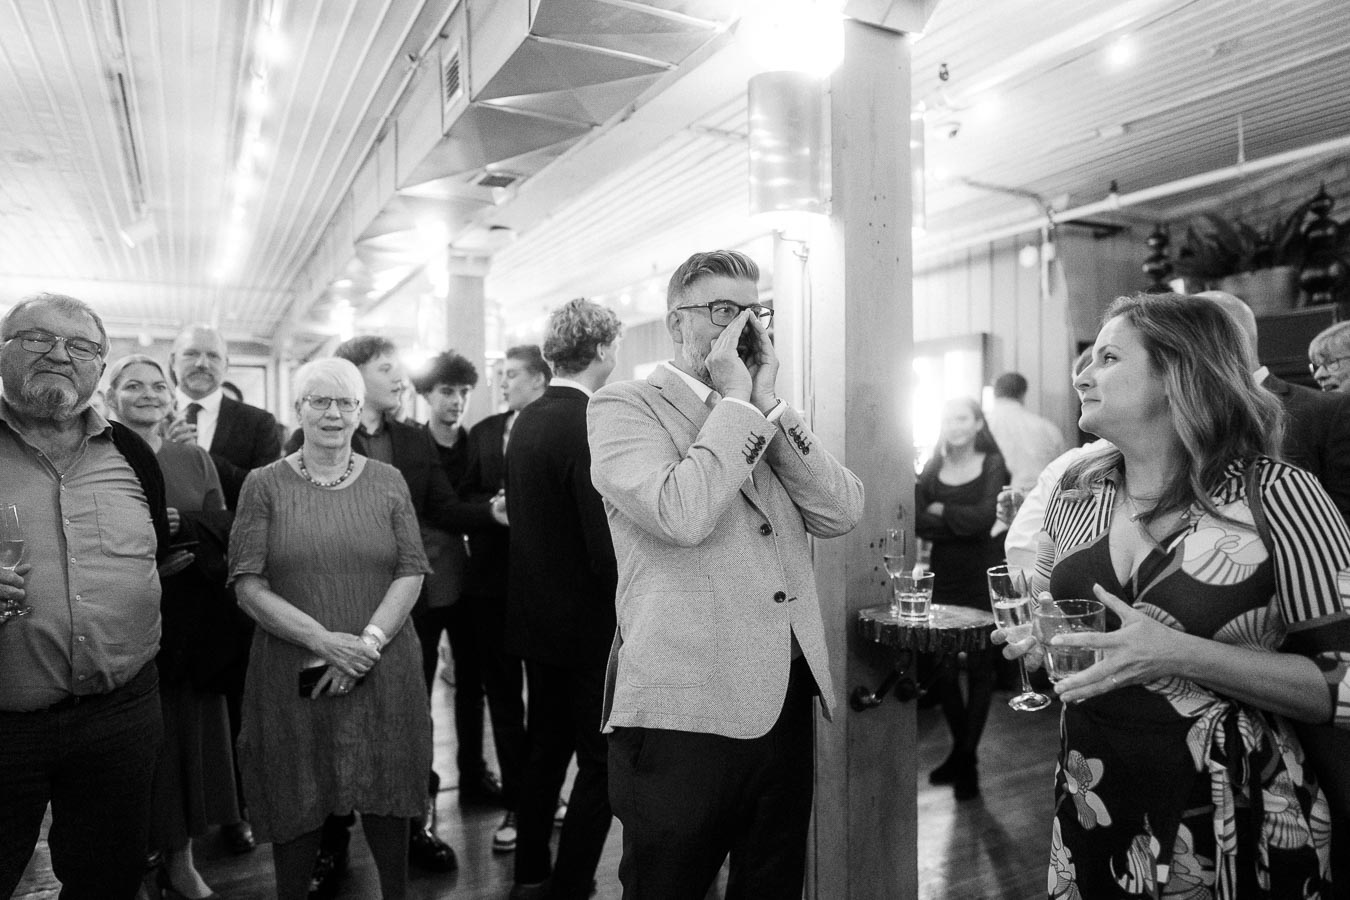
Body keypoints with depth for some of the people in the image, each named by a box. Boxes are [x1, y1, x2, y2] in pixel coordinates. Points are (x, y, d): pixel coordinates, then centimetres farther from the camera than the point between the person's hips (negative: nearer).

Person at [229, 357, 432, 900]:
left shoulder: (388, 482, 5)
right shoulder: (265, 485, 1)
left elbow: (411, 572, 1)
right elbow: (248, 585, -5)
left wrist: (369, 641, -13)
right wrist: (323, 640, -16)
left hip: (382, 673, 1)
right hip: (293, 676, -1)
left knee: (385, 798, 9)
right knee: (297, 805, 9)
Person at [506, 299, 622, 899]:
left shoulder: (526, 419, 6)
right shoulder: (587, 424, -21)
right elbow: (606, 543, -24)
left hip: (534, 616, 9)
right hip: (589, 623, -9)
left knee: (546, 748, 21)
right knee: (601, 764, 5)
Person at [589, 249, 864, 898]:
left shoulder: (769, 418, 13)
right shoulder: (622, 406, -5)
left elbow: (841, 514, -1)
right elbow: (681, 514, -23)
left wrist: (769, 402, -6)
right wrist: (735, 400, -13)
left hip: (786, 699, 6)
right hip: (683, 709, -6)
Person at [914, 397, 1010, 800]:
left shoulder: (993, 465, 0)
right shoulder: (933, 468, 8)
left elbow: (986, 516, -15)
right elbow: (918, 522, -5)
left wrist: (942, 512, -5)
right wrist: (963, 523, -15)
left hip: (983, 580, -3)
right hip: (943, 578, 3)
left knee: (979, 667, 4)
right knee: (941, 668, 4)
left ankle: (967, 759, 18)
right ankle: (960, 749, 27)